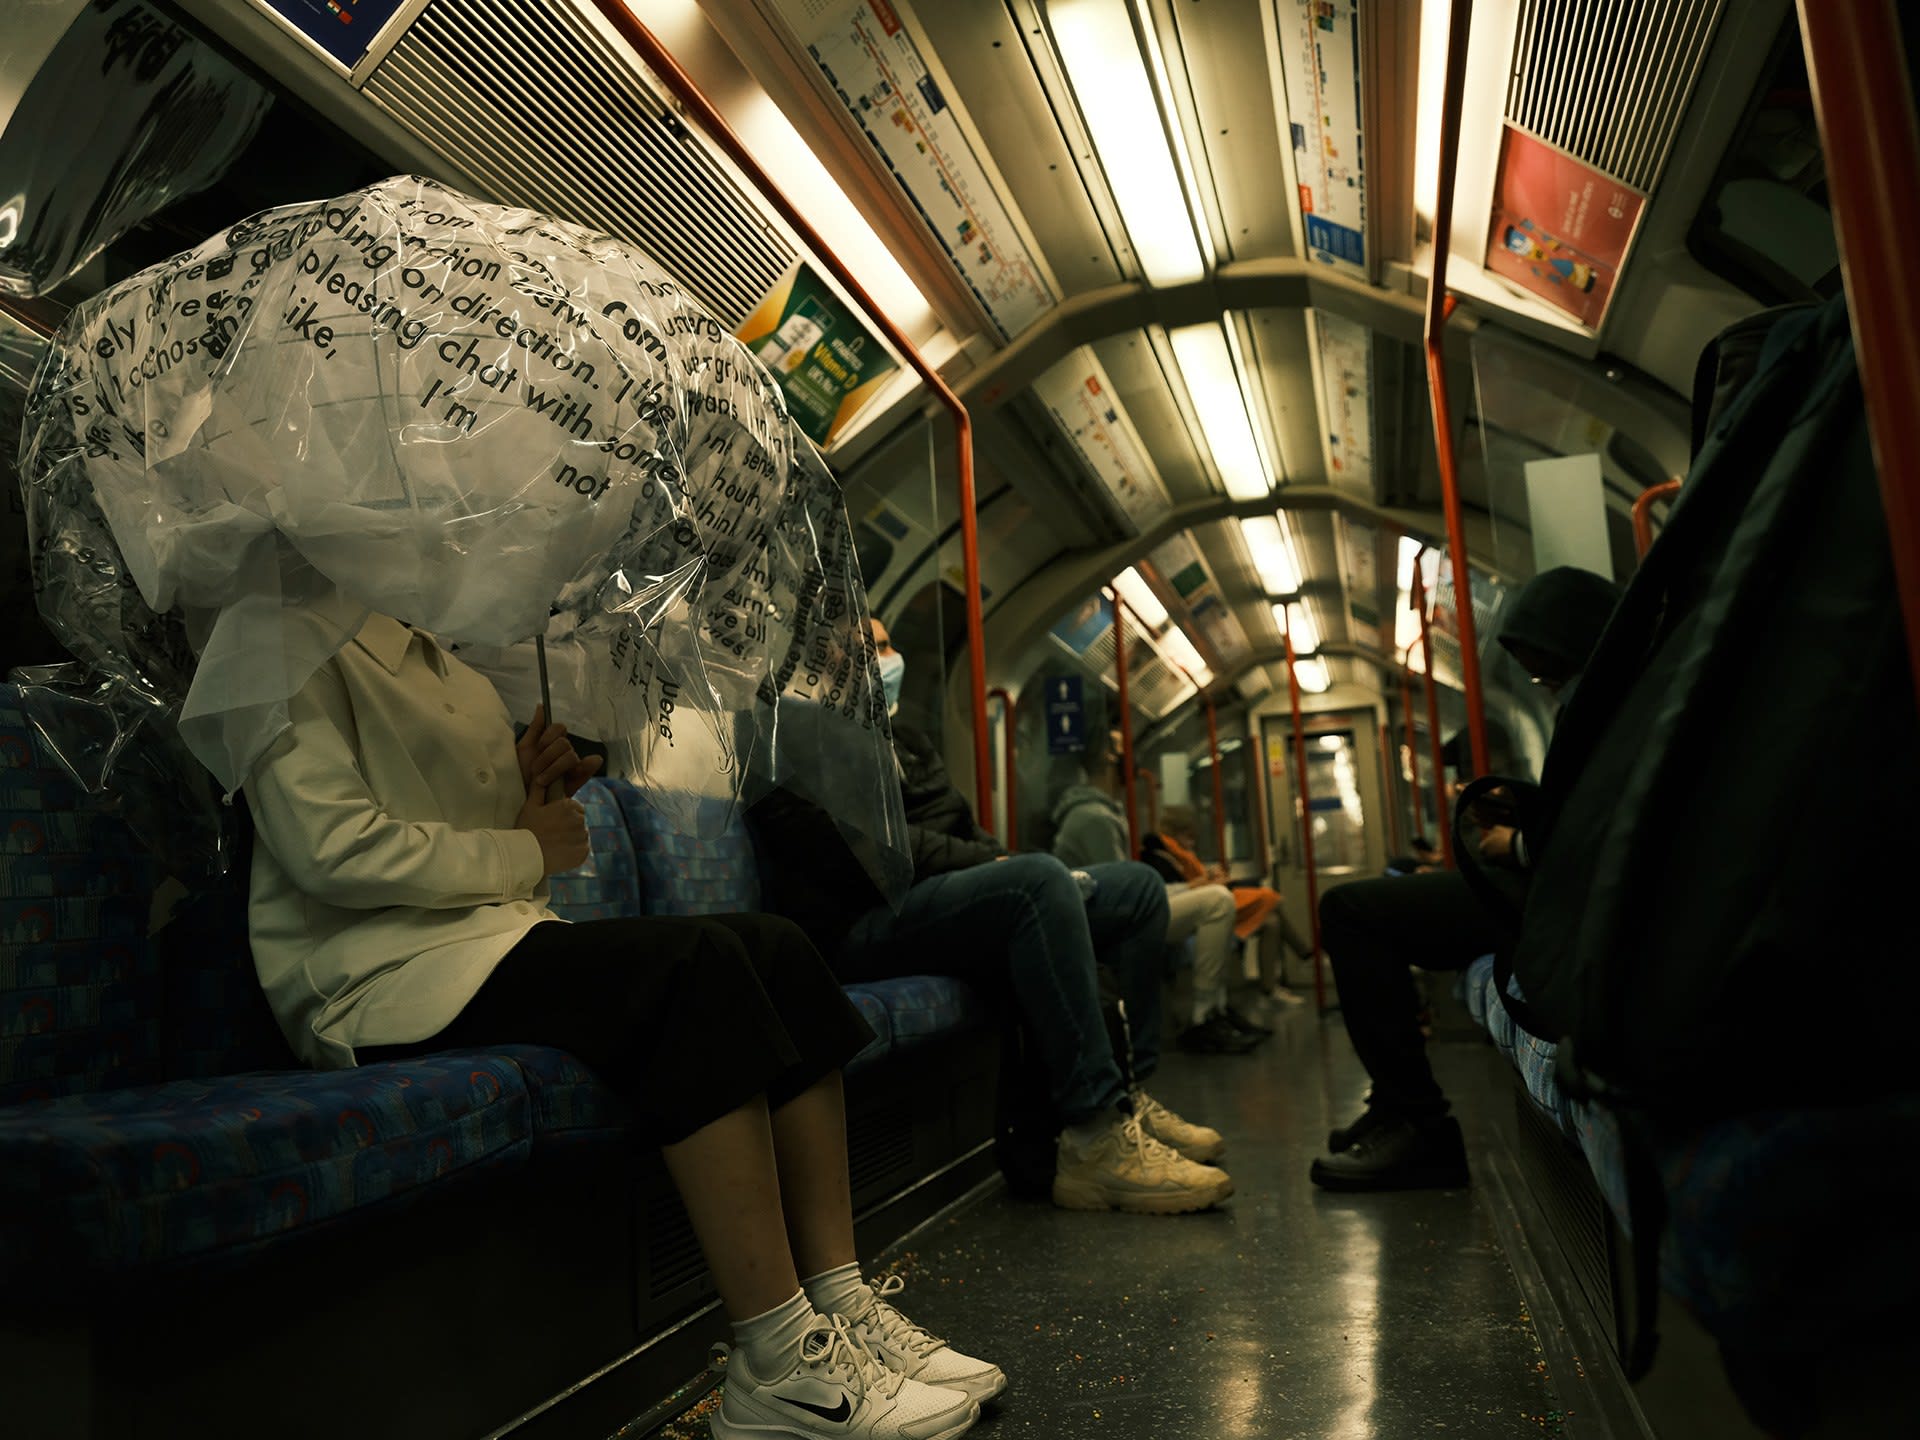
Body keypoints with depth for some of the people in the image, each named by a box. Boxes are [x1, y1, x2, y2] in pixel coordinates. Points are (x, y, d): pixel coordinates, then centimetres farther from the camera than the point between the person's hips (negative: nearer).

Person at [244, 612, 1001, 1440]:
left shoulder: (450, 674, 23)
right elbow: (330, 845, -17)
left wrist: (528, 798, 4)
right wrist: (522, 850, -9)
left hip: (488, 939, 8)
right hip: (387, 978, -8)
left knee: (772, 948, -11)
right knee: (701, 962, -29)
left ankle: (840, 1303, -10)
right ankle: (780, 1373, -25)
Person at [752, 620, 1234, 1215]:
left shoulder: (909, 741, 28)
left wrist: (1001, 862, -1)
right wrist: (989, 865, -16)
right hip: (864, 926, -9)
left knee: (1139, 887, 3)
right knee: (1041, 879, -35)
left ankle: (1127, 1094, -4)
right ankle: (1095, 1140, -35)